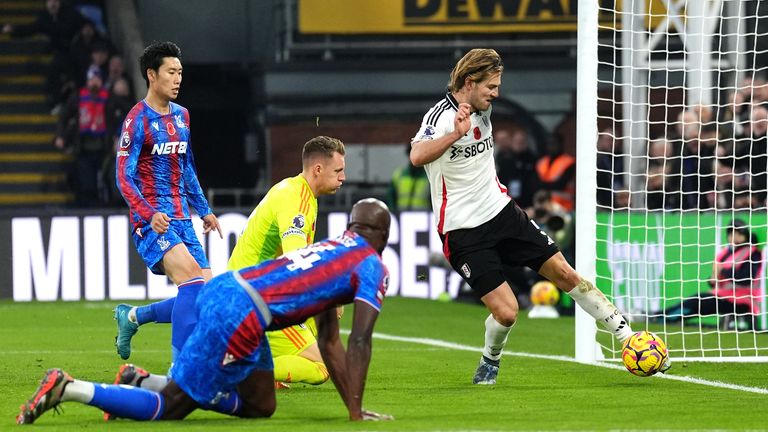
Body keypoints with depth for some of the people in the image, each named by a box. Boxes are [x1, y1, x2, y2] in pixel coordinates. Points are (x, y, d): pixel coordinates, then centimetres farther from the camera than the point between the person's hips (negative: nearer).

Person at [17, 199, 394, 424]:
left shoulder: (332, 248, 29)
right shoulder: (373, 268, 3)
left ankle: (146, 385, 12)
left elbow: (329, 344, 32)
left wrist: (351, 403, 32)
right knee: (170, 409, -2)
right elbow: (359, 343, -3)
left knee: (260, 406, 19)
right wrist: (357, 415, 1)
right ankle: (67, 389, -14)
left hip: (221, 289, 9)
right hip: (238, 317, -9)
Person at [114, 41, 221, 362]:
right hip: (151, 221, -8)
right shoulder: (137, 120, -8)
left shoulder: (181, 116, 16)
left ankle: (131, 316, 19)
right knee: (193, 279, -26)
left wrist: (204, 209, 24)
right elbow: (124, 178, -12)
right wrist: (149, 215, -26)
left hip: (181, 219, 8)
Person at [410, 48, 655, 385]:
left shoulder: (482, 110, 5)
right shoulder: (441, 117, -20)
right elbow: (417, 156, -42)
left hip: (502, 212, 7)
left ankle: (626, 335, 13)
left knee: (564, 272, 3)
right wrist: (456, 134, -56)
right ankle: (490, 362, 18)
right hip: (464, 231, -7)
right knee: (506, 311, -13)